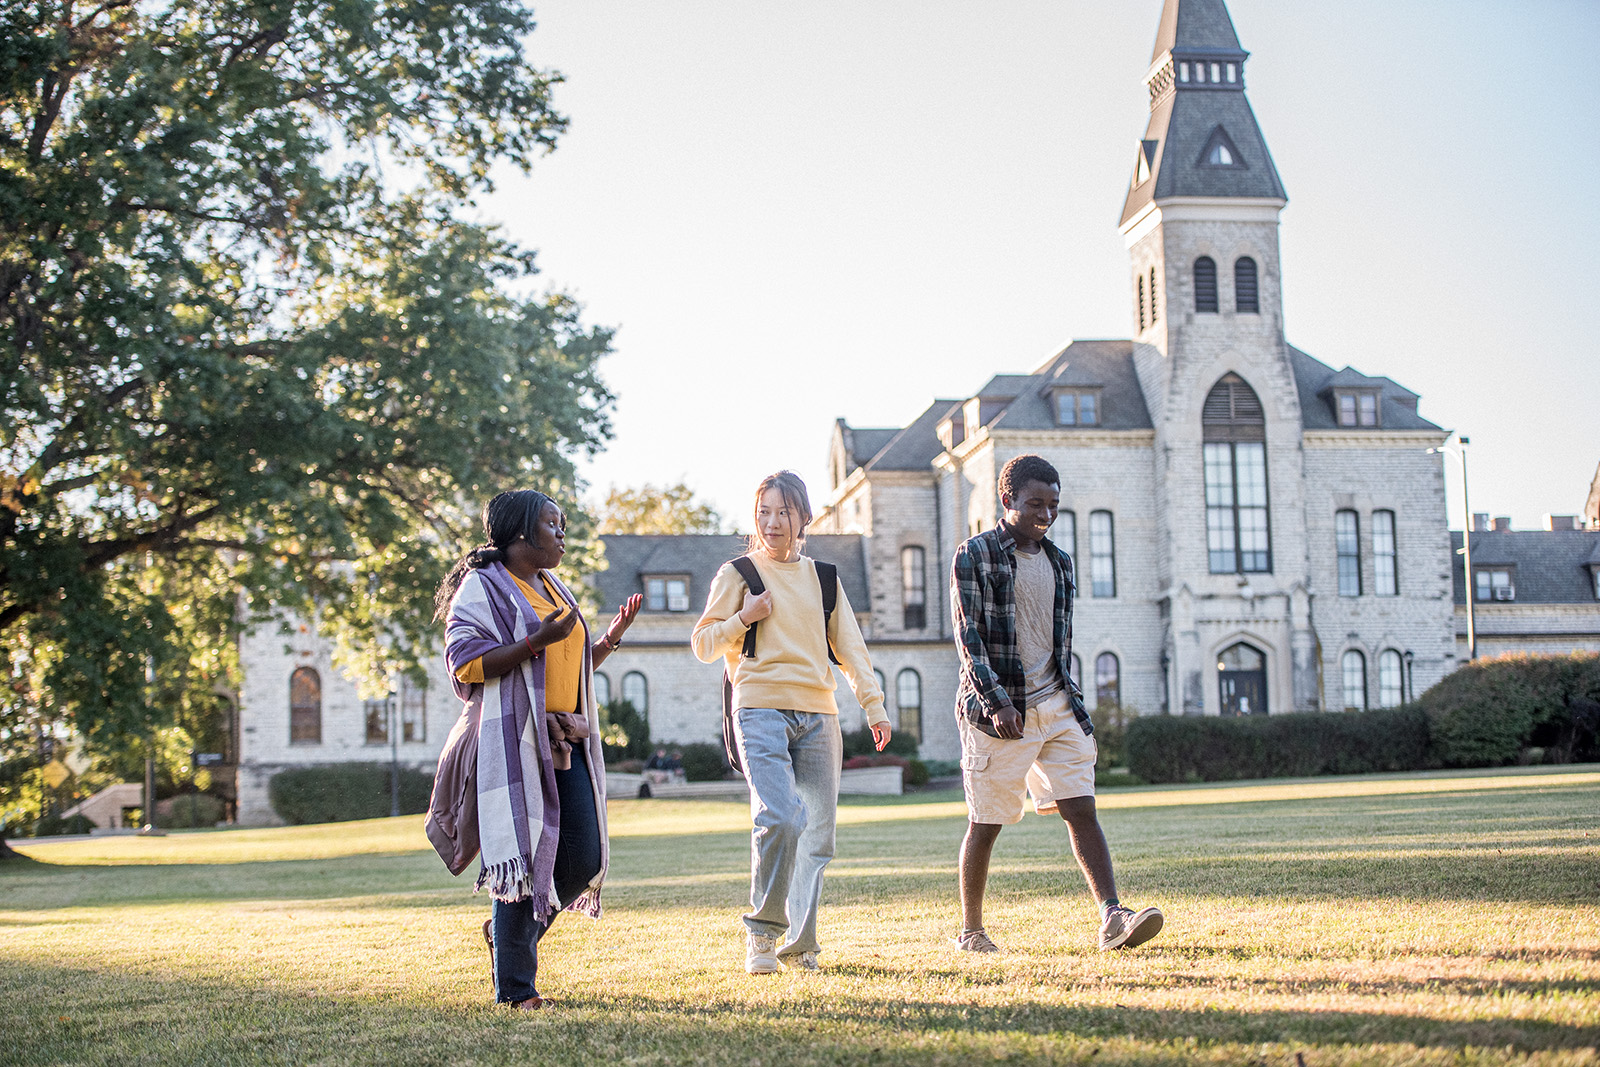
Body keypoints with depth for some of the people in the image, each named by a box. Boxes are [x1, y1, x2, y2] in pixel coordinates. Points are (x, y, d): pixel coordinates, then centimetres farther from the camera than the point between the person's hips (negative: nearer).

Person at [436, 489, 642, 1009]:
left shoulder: (556, 590, 23)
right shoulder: (482, 586, -2)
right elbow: (465, 662, -13)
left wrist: (610, 638, 11)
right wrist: (537, 641, -20)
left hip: (567, 742, 8)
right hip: (515, 739, -8)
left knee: (585, 856, 0)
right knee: (526, 857, -9)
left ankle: (508, 933, 23)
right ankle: (516, 986, -1)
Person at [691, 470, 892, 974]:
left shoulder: (822, 578, 18)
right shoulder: (737, 574, 7)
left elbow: (849, 645, 16)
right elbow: (703, 644, 8)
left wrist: (873, 704, 6)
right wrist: (744, 618, -9)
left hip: (818, 714, 4)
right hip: (761, 710, -4)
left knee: (817, 833, 2)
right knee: (780, 818, -22)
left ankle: (799, 944, 11)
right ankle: (762, 931, -7)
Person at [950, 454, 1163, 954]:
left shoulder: (1059, 562, 15)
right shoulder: (975, 555, -4)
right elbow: (968, 637, -11)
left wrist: (1072, 702, 15)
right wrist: (997, 702, -20)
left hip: (1056, 706, 5)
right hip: (998, 712, -5)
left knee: (1081, 809, -6)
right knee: (985, 822, 3)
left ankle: (1112, 918, -13)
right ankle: (970, 931, 16)